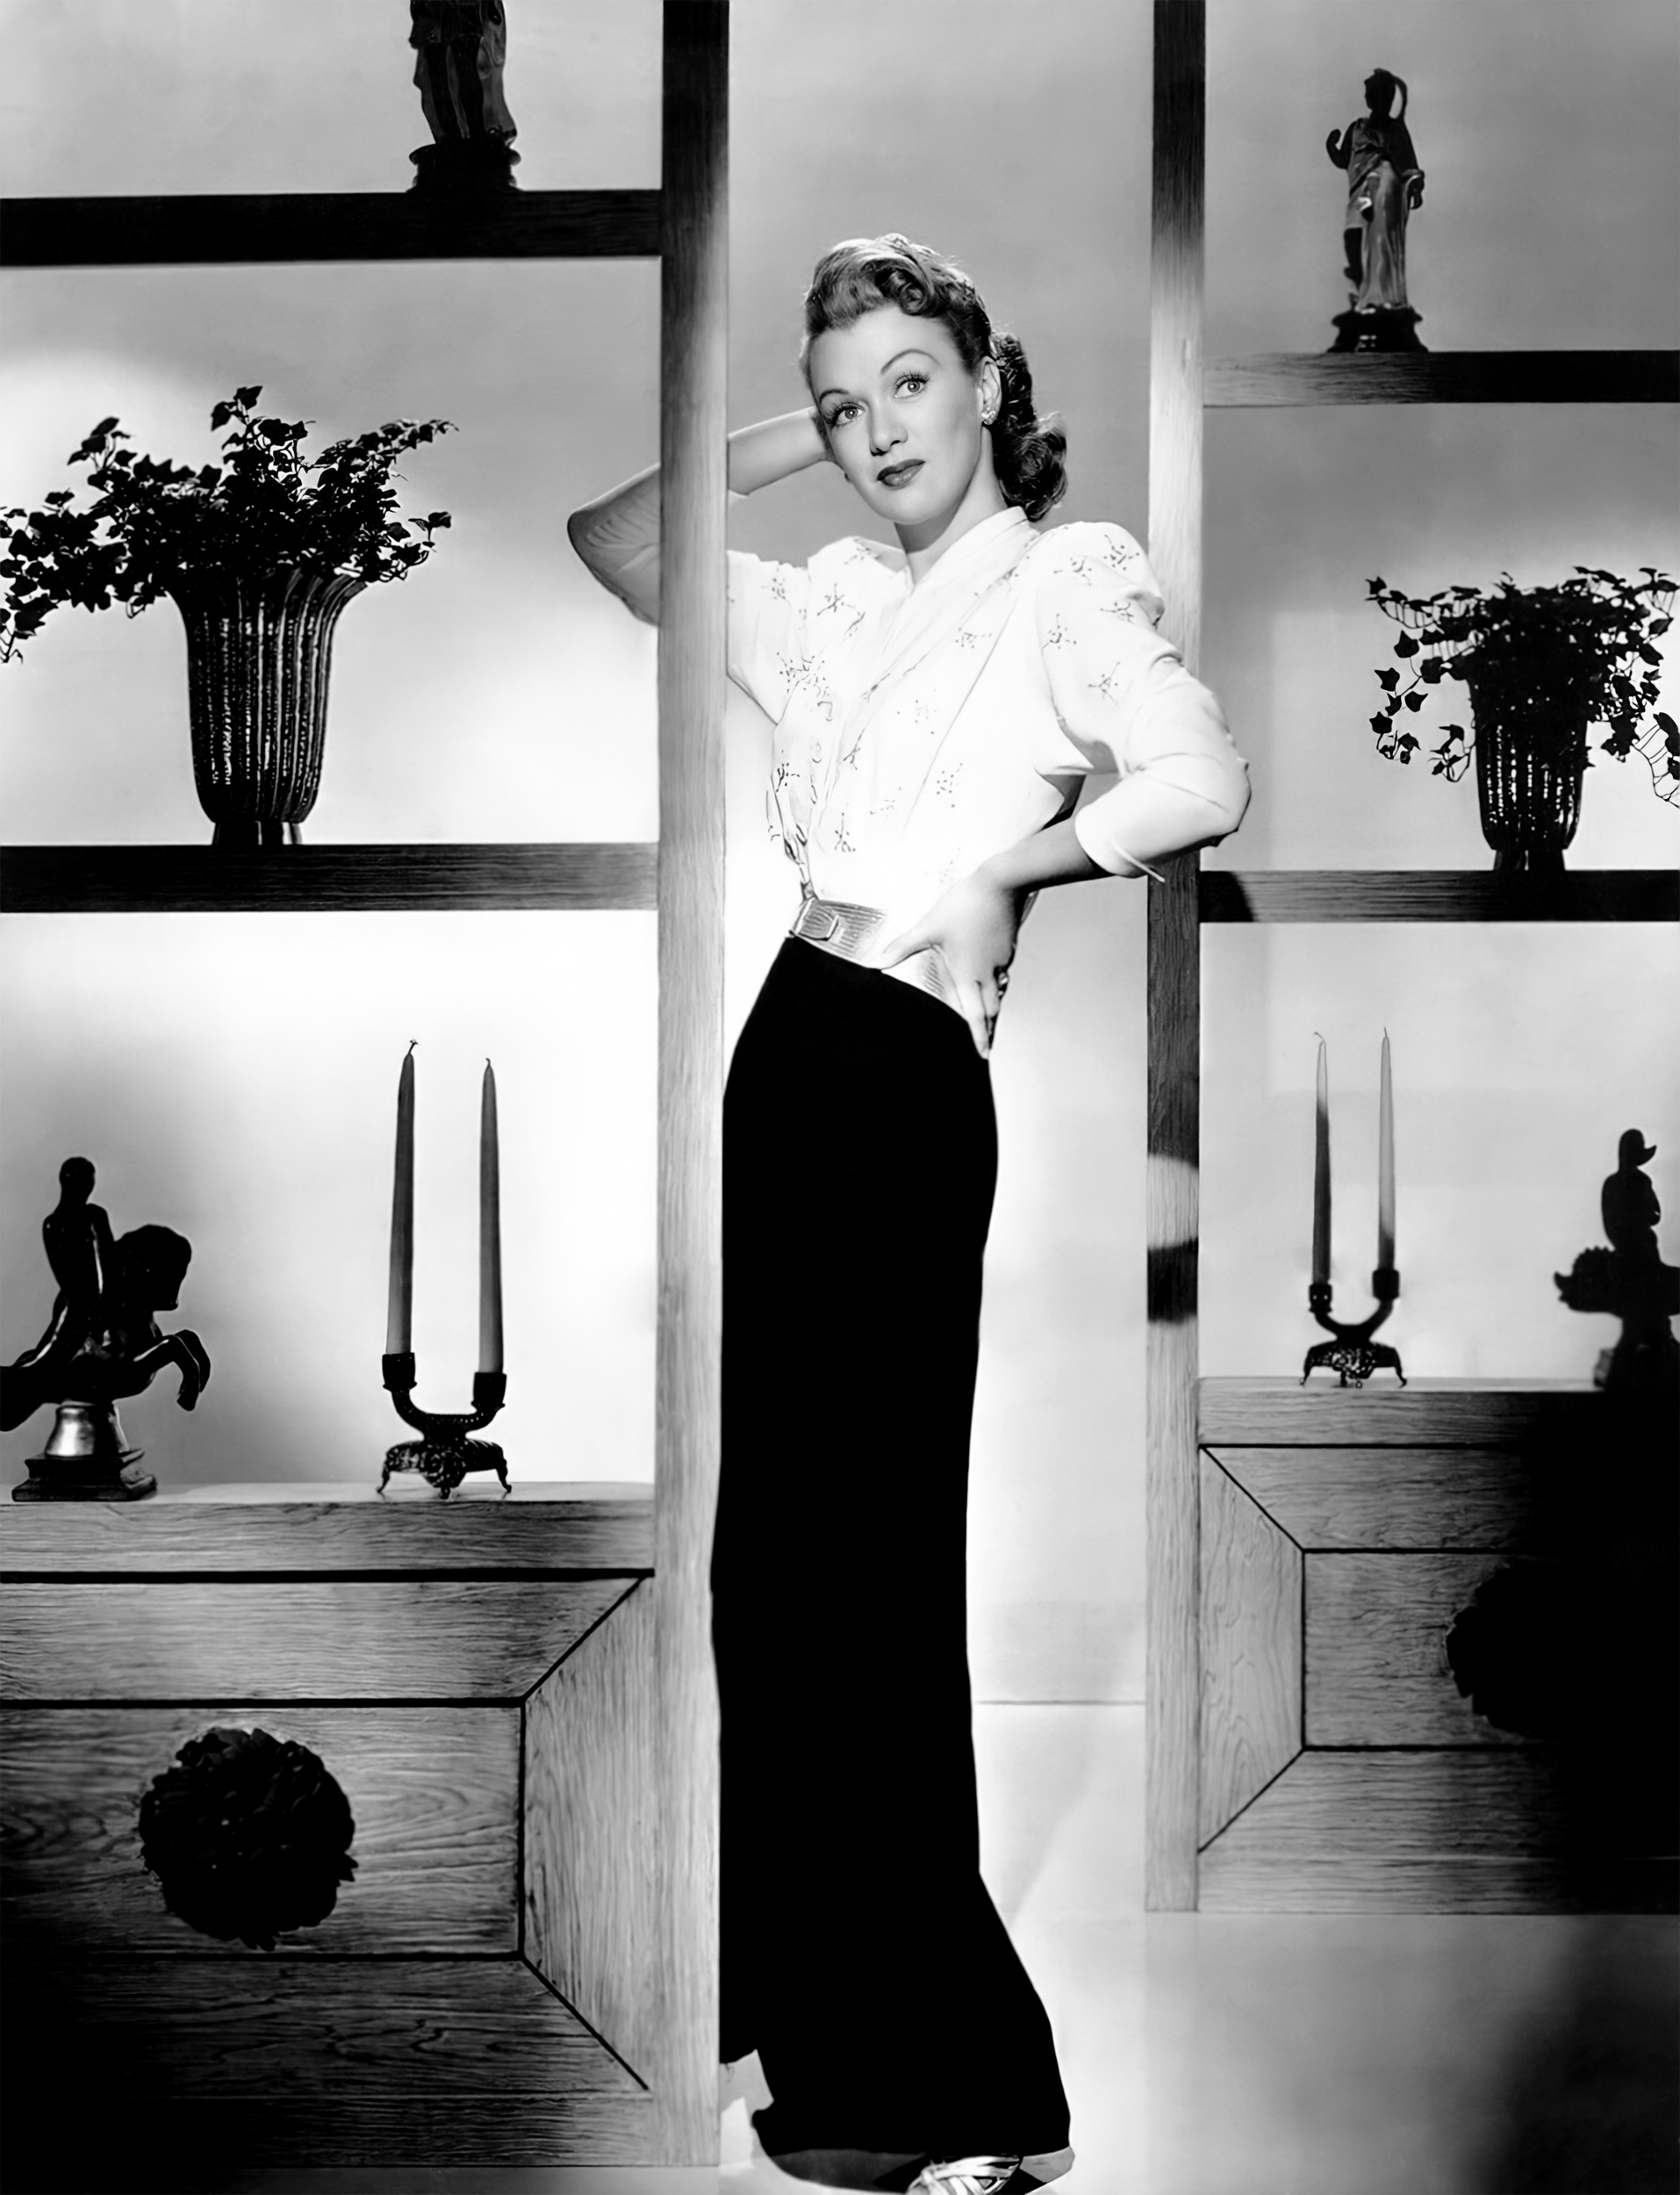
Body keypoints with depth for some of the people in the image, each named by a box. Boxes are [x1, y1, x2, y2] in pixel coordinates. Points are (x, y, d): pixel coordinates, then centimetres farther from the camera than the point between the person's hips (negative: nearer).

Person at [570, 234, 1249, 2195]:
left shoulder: (1067, 584, -2)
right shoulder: (831, 604, 17)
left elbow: (1202, 785, -19)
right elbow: (608, 542, 27)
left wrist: (991, 870, -8)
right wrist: (770, 450, 17)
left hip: (904, 1073, -7)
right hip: (793, 1049, 7)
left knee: (855, 1563, -6)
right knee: (774, 1554, 12)